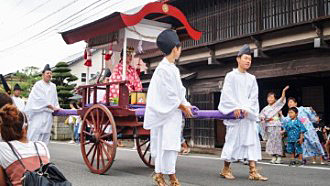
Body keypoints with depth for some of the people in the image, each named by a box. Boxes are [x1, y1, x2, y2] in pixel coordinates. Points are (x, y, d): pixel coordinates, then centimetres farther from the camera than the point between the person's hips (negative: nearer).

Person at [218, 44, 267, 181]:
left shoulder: (252, 78, 14)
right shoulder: (231, 76, 2)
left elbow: (253, 96, 7)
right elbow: (227, 94, -6)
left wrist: (246, 109, -9)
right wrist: (235, 108, -16)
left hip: (249, 114, 4)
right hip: (234, 114, -4)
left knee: (252, 140, -2)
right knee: (233, 140, -2)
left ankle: (253, 171, -2)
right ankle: (226, 169, 10)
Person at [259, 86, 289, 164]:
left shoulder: (277, 105, 5)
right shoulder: (266, 108, 13)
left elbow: (282, 99, -9)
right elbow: (261, 116, 16)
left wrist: (284, 91, -22)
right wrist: (265, 119, -4)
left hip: (276, 126, -3)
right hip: (269, 126, 3)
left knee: (277, 141, -6)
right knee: (270, 141, 2)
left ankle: (279, 157, -3)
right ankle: (273, 157, 8)